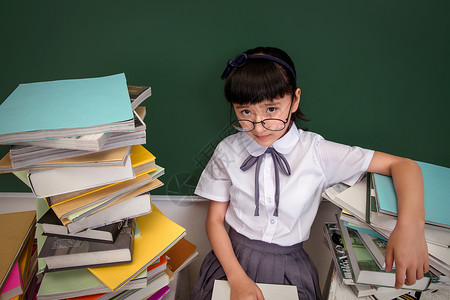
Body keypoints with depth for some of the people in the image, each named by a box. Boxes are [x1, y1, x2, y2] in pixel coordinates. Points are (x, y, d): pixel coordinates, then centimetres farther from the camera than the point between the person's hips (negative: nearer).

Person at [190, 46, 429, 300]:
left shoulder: (316, 152, -11)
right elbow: (215, 220, -2)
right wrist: (237, 277, -15)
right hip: (233, 257, 0)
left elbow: (403, 165, -9)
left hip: (290, 268, 1)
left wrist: (411, 225, -27)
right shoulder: (227, 152, -6)